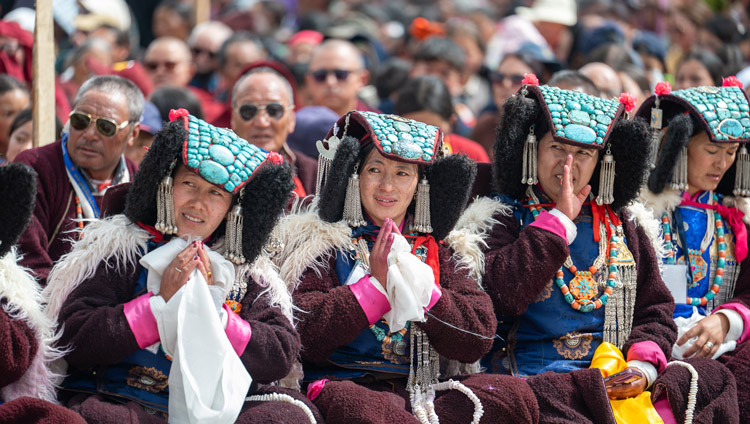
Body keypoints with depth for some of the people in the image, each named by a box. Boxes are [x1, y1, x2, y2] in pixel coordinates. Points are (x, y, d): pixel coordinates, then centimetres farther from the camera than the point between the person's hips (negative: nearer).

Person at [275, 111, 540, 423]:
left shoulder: (441, 252, 17)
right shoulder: (324, 246, 7)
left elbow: (477, 341, 4)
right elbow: (305, 338, -7)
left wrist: (420, 287, -10)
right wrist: (375, 283, -12)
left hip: (424, 391, 4)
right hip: (343, 382, -3)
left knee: (516, 395, -23)